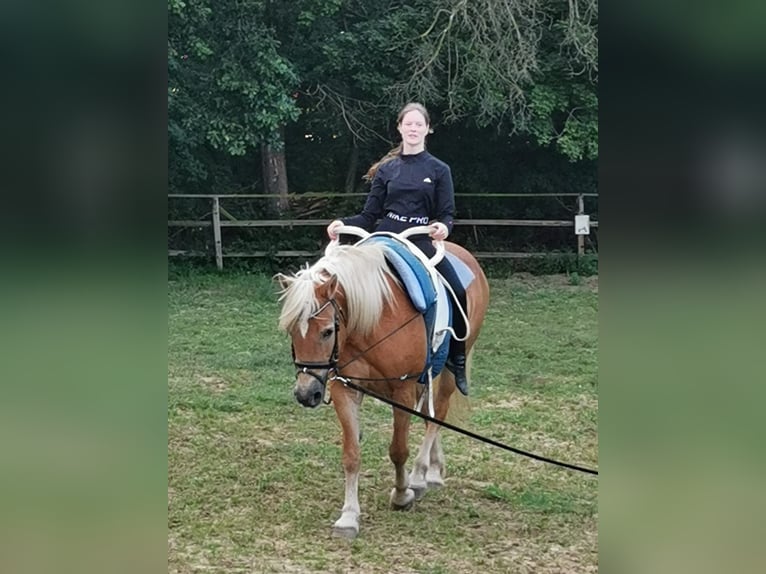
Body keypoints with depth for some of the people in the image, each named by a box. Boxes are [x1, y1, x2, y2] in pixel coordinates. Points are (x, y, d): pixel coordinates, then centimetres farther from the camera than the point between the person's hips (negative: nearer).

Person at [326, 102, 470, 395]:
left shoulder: (439, 170, 7)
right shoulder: (387, 169, 10)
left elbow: (447, 215, 3)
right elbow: (369, 216, 10)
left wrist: (443, 227, -21)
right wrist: (342, 224, -8)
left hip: (422, 243, -1)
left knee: (459, 293, -20)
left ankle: (457, 361, 0)